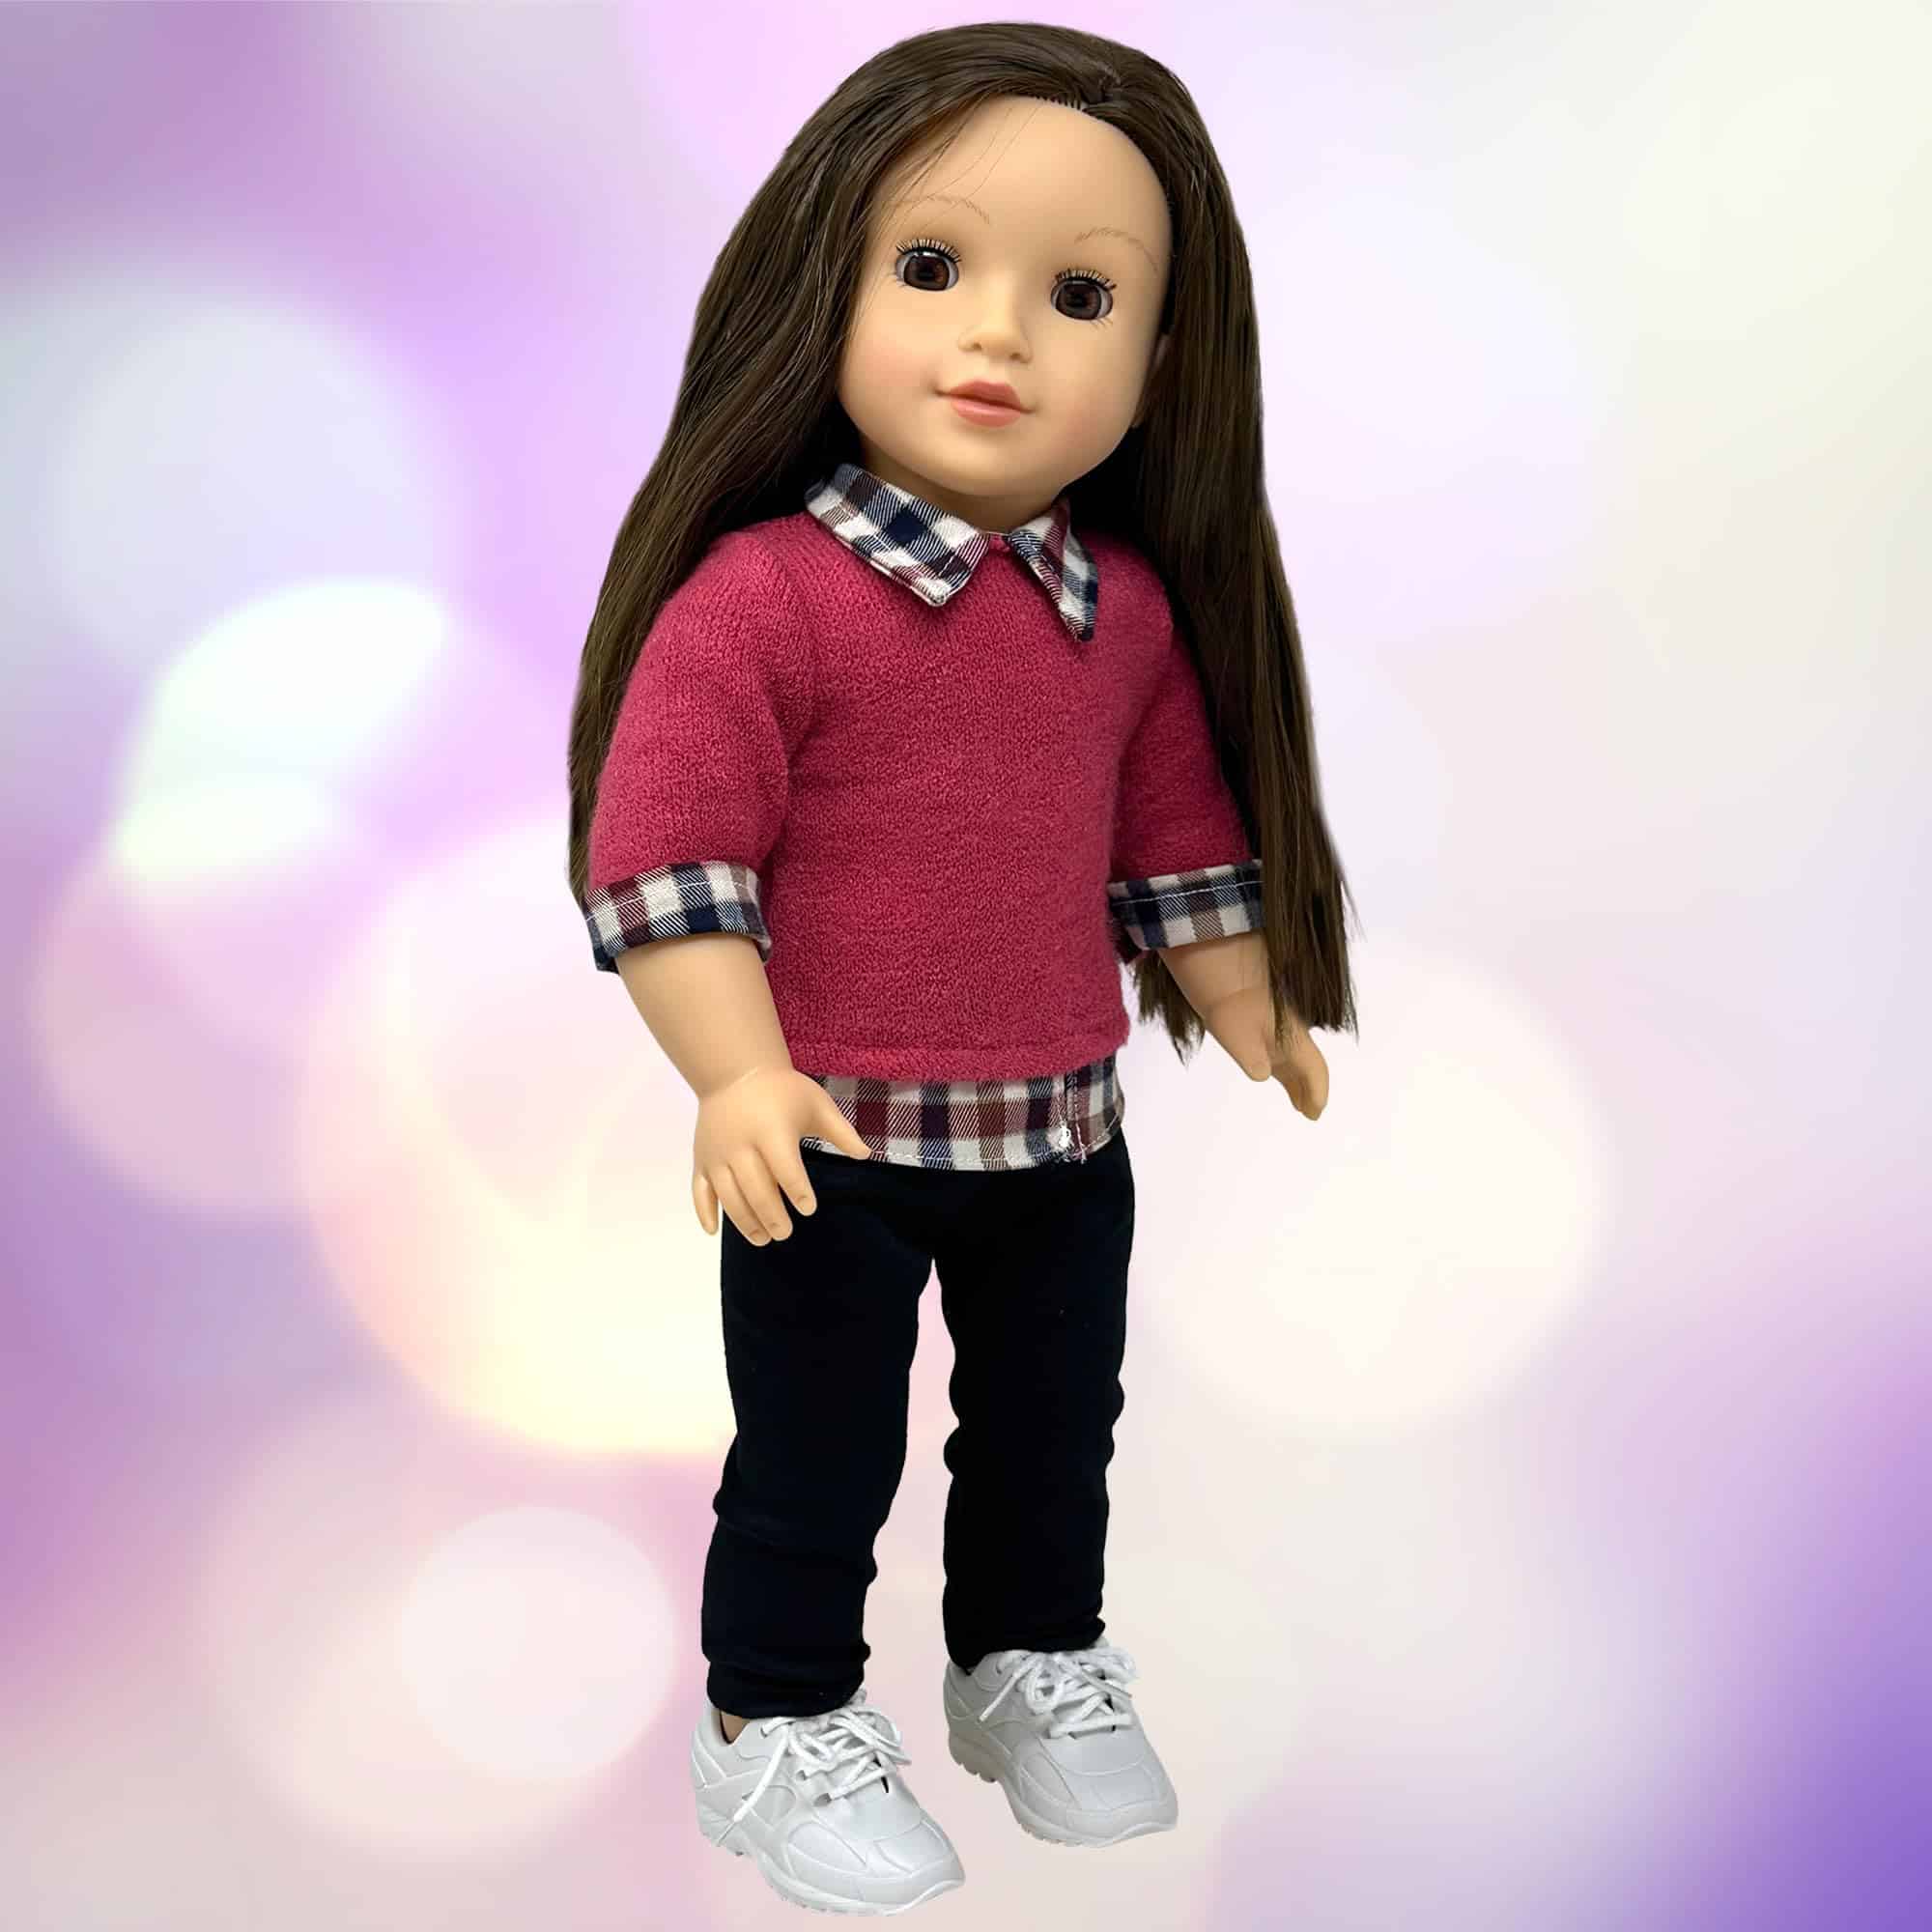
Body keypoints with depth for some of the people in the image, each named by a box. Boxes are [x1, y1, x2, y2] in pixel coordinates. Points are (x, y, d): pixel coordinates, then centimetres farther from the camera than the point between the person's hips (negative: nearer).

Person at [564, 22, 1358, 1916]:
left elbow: (1182, 838, 13)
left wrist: (1260, 1036, 17)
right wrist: (738, 1077, -25)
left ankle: (1035, 1663, 45)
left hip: (1065, 1132, 6)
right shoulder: (761, 592, -18)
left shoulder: (1132, 610, 0)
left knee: (1055, 1434, 22)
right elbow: (665, 853, -19)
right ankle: (775, 1724, 32)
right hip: (834, 1142, -5)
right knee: (814, 1463, 10)